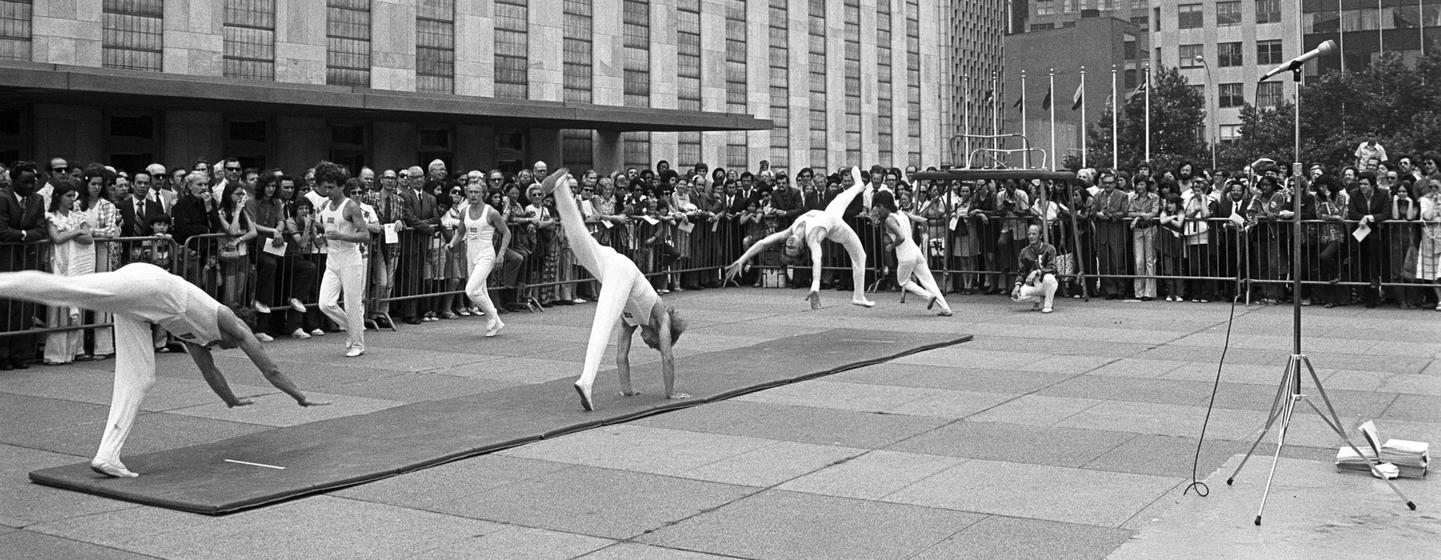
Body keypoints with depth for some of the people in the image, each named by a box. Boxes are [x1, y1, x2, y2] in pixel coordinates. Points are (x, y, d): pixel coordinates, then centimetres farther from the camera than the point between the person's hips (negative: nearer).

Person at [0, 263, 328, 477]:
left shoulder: (197, 337, 36)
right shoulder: (236, 326, 18)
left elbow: (209, 371, 52)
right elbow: (271, 371, 23)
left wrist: (232, 401, 64)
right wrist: (302, 399, 32)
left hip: (137, 309, 8)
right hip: (148, 283, -8)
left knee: (138, 381, 7)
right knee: (67, 290, -28)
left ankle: (107, 457, 3)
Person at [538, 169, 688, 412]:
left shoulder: (632, 320, 37)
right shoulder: (662, 318, 27)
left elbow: (621, 356, 43)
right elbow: (667, 358, 24)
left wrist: (626, 388, 46)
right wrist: (671, 393, 32)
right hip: (621, 271, -6)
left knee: (580, 241, -12)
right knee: (602, 328, -21)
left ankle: (561, 185, -25)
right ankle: (586, 382, -38)